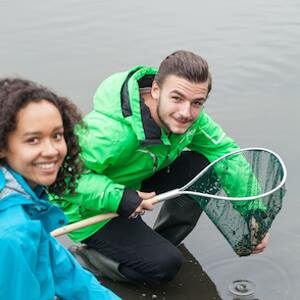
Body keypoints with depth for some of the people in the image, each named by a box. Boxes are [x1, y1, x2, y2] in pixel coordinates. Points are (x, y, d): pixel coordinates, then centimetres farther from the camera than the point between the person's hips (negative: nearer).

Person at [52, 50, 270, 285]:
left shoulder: (190, 116, -15)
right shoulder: (113, 130, -39)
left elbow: (226, 152, -4)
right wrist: (118, 198, -40)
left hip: (134, 184, 7)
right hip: (89, 209, -7)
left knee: (202, 165, -8)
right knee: (165, 265, -18)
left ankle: (159, 243, 9)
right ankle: (81, 259, 0)